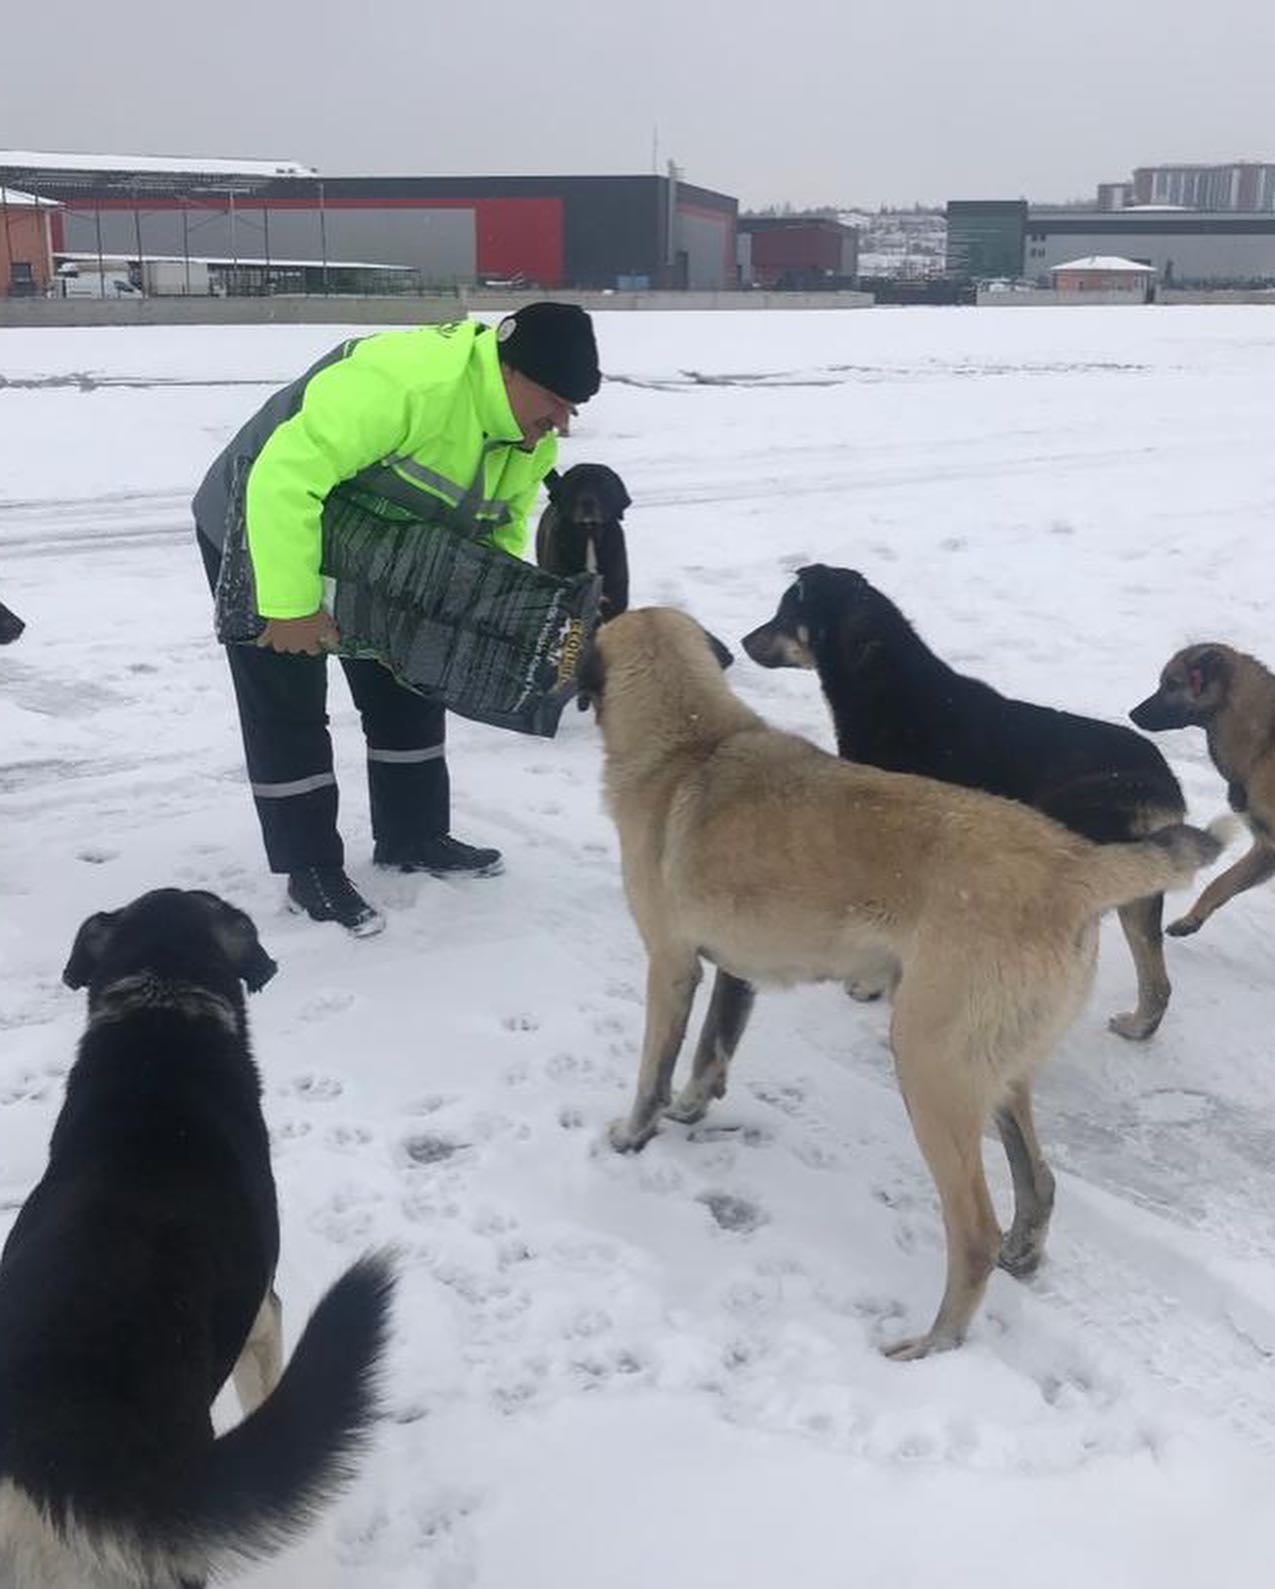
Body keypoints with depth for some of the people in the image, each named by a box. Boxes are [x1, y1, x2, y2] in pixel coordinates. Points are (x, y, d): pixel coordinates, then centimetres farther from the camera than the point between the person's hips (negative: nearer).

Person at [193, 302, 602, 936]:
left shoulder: (533, 437, -11)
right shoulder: (409, 381, -40)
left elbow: (503, 528, 3)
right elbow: (287, 474, -43)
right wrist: (292, 605, -39)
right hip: (263, 532, -8)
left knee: (406, 688, 12)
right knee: (288, 708, -5)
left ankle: (412, 837, 28)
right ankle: (311, 872, 7)